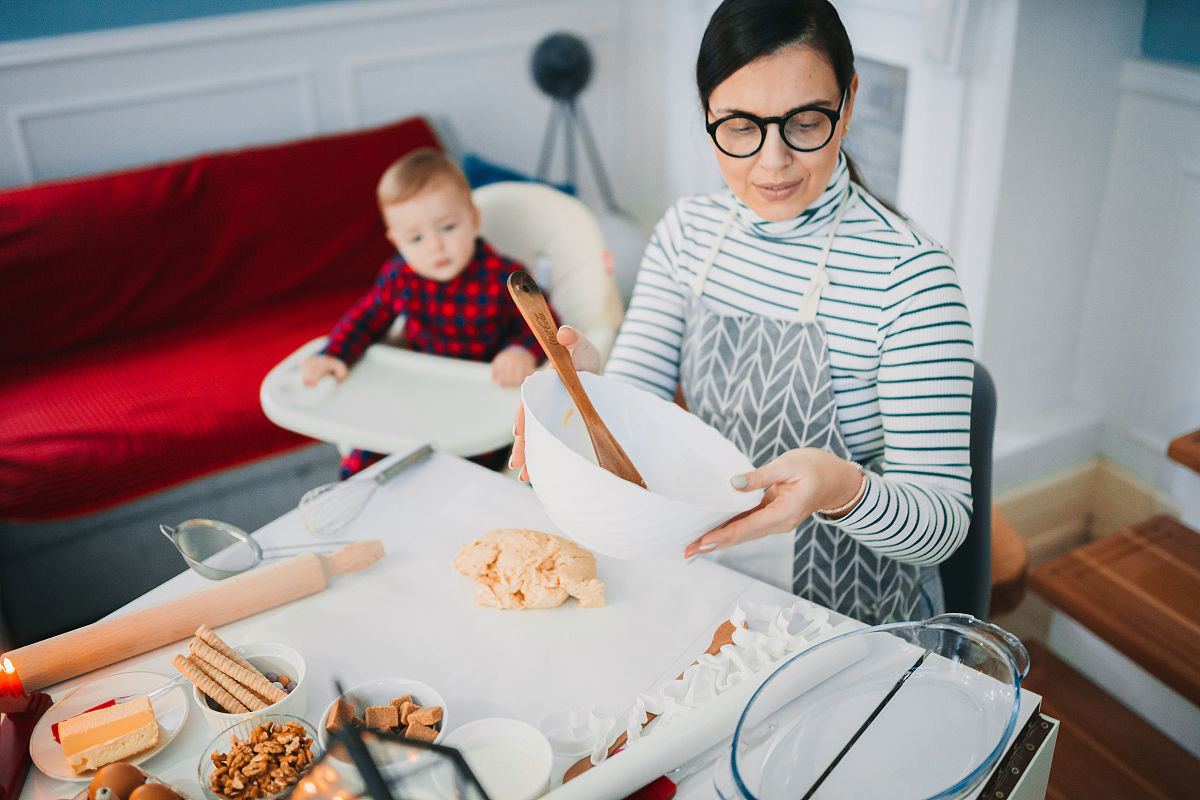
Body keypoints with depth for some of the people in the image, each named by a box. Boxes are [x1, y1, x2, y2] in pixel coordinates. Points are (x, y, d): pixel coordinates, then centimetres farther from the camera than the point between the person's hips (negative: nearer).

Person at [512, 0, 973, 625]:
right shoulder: (687, 232, -3)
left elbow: (944, 524, -20)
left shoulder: (909, 274, -21)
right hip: (708, 578, 4)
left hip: (851, 621, -3)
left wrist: (842, 489, -41)